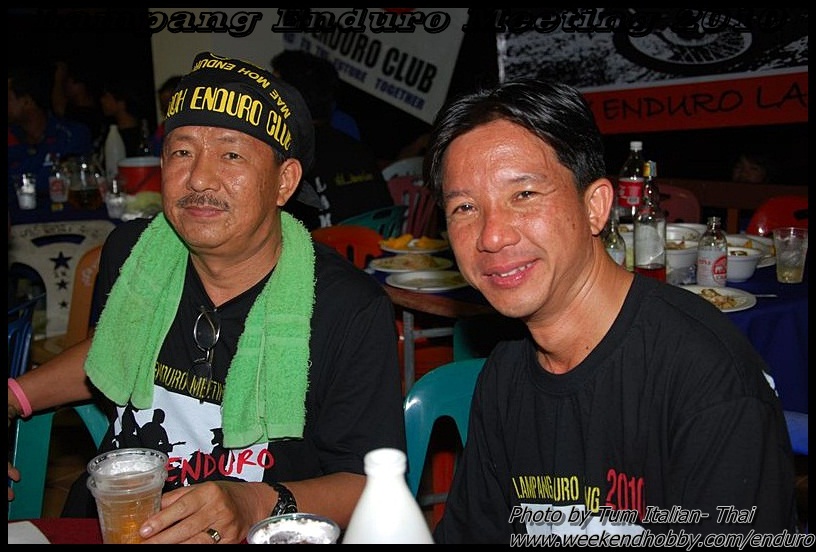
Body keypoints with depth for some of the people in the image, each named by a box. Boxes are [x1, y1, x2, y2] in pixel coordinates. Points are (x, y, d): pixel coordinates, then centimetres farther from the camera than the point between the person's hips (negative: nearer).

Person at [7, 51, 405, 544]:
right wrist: (17, 395, 9)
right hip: (109, 523, 5)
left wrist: (260, 504, -29)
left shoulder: (355, 311, -17)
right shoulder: (130, 251, 0)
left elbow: (371, 484, -14)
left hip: (261, 533, -4)